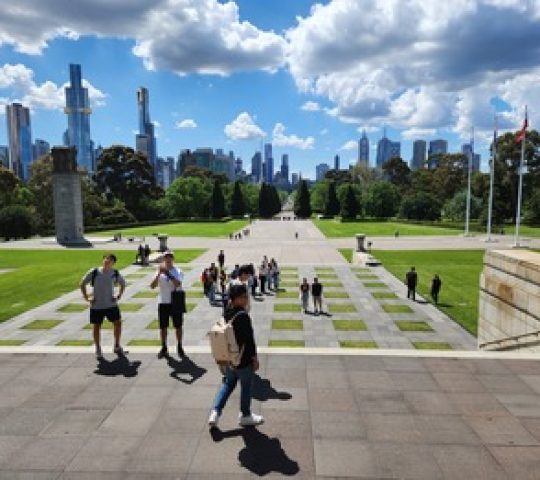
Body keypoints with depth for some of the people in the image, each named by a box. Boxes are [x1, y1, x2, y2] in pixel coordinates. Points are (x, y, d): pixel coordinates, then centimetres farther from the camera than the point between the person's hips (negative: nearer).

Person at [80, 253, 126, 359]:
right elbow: (82, 284, 0)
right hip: (96, 305, -2)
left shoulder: (115, 273, -2)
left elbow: (123, 283, 14)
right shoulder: (94, 272, -8)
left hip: (111, 304, 2)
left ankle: (117, 346, 21)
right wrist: (86, 297, -6)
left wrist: (119, 295, 3)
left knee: (118, 323, 3)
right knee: (96, 326, 7)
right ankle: (98, 350, 22)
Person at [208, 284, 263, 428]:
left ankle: (215, 412, 17)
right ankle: (245, 416, 29)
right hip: (244, 360, -7)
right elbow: (249, 339, -22)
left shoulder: (227, 313, 0)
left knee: (228, 384, 23)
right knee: (246, 387, 13)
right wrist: (254, 358, -11)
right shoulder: (243, 316, -25)